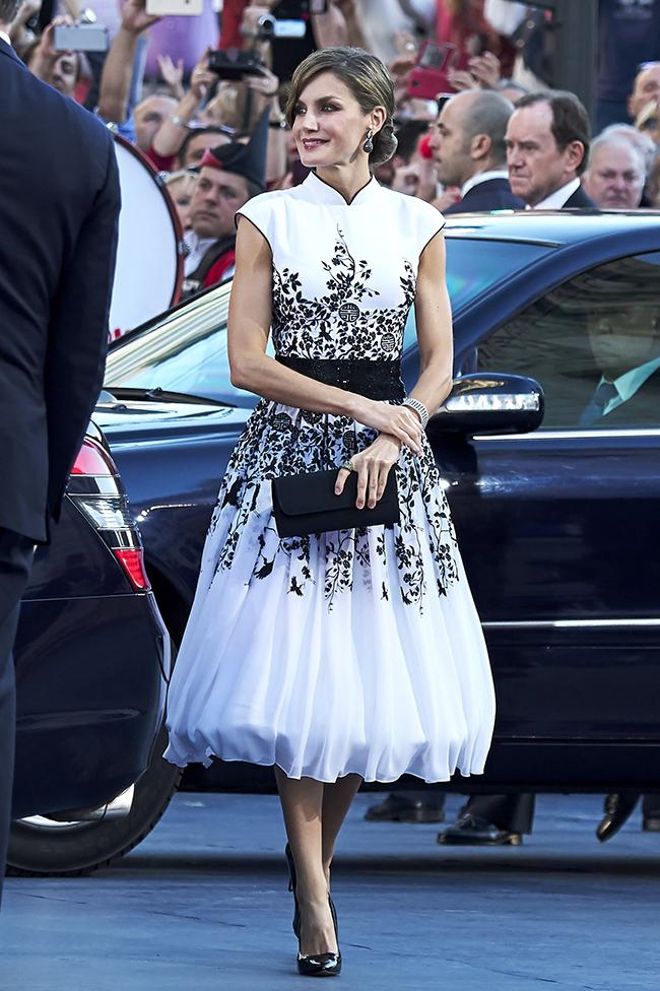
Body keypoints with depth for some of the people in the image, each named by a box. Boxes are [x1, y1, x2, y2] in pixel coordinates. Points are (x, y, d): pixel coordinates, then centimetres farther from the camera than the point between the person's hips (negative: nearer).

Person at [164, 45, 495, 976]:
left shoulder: (417, 226, 7)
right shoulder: (268, 221, 2)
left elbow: (438, 365, 5)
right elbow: (248, 362, -3)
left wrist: (390, 441, -12)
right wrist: (362, 408, -12)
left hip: (392, 470, 2)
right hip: (289, 454, -2)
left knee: (373, 675, 0)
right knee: (294, 674, -8)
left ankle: (318, 856, 18)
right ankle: (314, 903, -7)